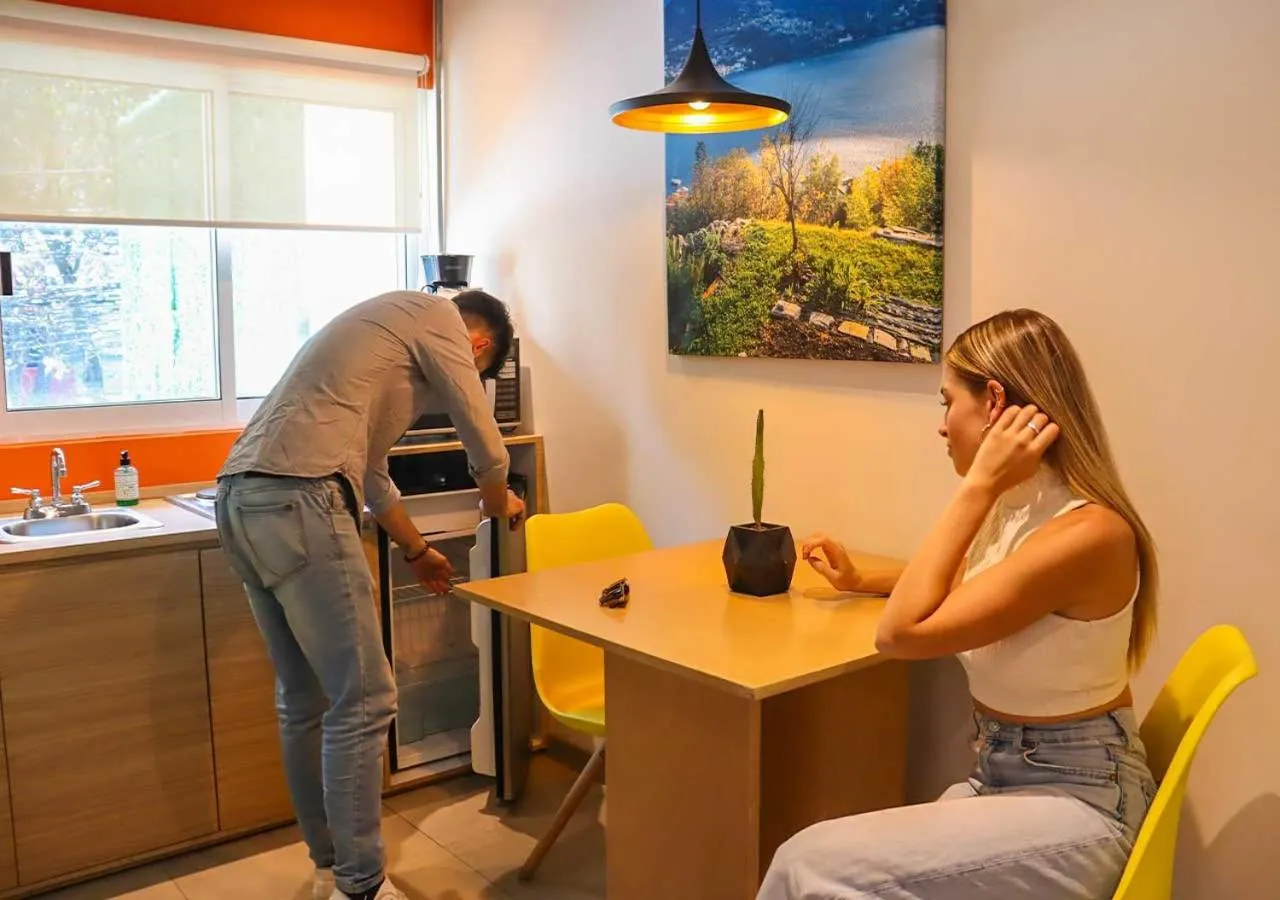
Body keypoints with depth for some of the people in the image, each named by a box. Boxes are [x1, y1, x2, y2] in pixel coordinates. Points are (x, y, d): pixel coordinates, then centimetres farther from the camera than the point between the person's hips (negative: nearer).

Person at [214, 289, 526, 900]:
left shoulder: (391, 328, 31)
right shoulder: (437, 316, 5)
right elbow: (487, 450, 6)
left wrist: (417, 551, 44)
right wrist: (499, 504, 28)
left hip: (242, 500, 10)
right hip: (296, 502, -10)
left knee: (304, 700, 17)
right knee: (362, 700, -3)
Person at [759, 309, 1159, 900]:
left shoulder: (1088, 532, -24)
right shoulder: (1014, 505, 3)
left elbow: (903, 633, -26)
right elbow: (958, 581, 27)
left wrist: (978, 485, -23)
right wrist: (859, 580, 27)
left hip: (1073, 800, -7)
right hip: (1000, 774, 8)